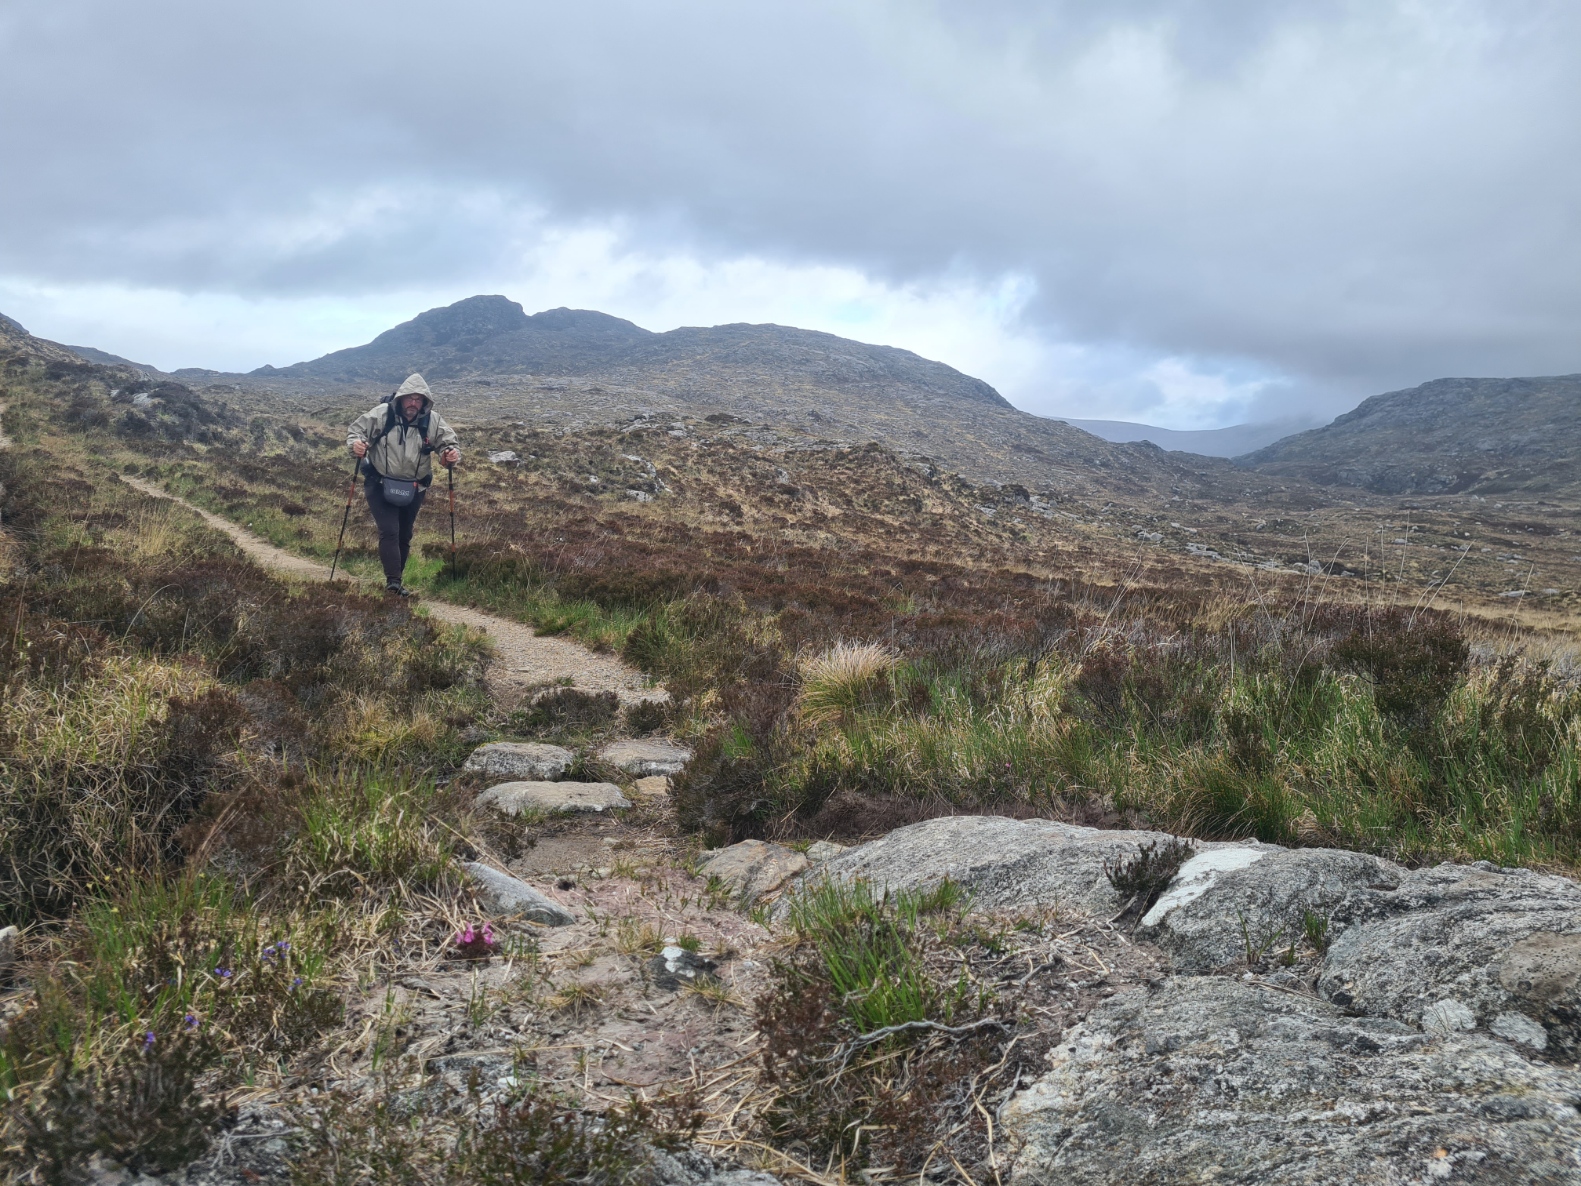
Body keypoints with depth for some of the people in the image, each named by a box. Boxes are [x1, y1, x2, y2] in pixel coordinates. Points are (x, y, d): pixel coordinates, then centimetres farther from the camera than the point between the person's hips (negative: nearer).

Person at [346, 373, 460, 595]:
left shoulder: (433, 421, -9)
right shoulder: (382, 414, -14)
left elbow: (449, 442, -1)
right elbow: (356, 430, -6)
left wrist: (451, 453, -25)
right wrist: (355, 444, -28)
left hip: (413, 489, 4)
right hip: (380, 485, -3)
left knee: (404, 535, 15)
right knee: (389, 531, -16)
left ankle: (395, 579, 31)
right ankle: (393, 582, -16)